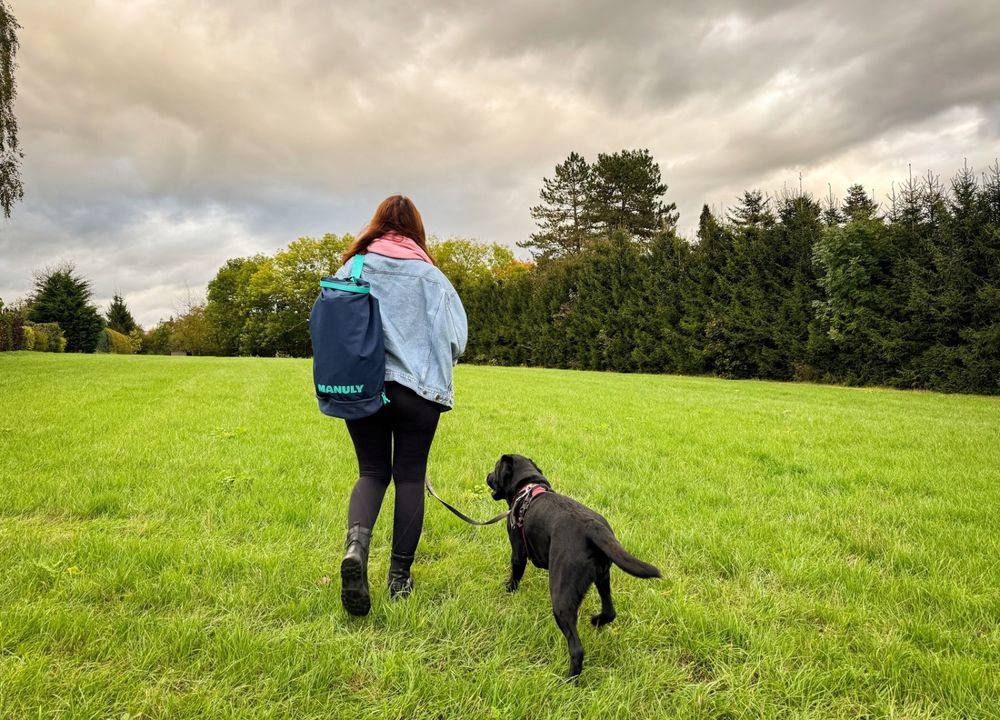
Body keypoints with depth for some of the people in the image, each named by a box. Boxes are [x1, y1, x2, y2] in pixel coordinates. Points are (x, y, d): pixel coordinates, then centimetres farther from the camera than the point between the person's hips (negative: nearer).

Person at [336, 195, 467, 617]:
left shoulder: (352, 270, 0)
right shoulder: (429, 275, -5)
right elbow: (455, 338, -4)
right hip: (417, 391, -2)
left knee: (372, 472, 14)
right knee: (410, 477, 9)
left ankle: (356, 542, -14)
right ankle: (400, 577, 16)